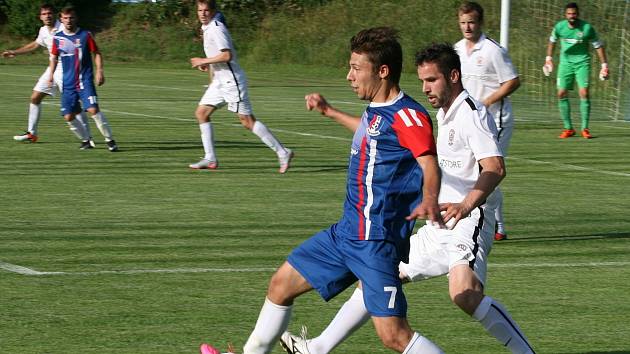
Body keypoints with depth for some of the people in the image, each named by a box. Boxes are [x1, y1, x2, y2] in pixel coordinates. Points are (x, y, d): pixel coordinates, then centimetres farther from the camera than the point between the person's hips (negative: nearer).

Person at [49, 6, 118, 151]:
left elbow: (97, 53, 3)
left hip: (85, 81, -4)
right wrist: (51, 75, 9)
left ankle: (110, 140, -10)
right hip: (68, 83, 4)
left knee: (93, 109, -20)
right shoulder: (57, 38, 5)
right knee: (68, 116, -2)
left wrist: (99, 71, -9)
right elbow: (54, 57, 19)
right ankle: (85, 140, 19)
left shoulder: (85, 35, -3)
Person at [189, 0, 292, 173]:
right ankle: (210, 159, 7)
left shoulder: (216, 29, -16)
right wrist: (207, 65, 12)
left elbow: (227, 55, -25)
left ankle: (282, 152, -6)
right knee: (201, 113, 5)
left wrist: (204, 61, -17)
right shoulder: (207, 29, 14)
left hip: (232, 81, -10)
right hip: (220, 81, 10)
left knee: (247, 120, -10)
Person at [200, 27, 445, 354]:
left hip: (376, 241, -10)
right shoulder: (376, 110, 11)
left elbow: (430, 166, -29)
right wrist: (330, 112, 46)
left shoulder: (407, 116, -17)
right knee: (282, 283, 17)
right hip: (346, 232, 10)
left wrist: (429, 201, -48)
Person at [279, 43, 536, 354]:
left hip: (468, 222, -10)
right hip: (439, 225, 10)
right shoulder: (444, 114, 17)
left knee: (465, 294, -33)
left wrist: (465, 205, -43)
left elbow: (495, 168, -27)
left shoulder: (472, 114, -13)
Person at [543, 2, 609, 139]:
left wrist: (604, 65, -4)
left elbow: (598, 45, -2)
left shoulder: (587, 28, -13)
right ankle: (568, 129, 7)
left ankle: (585, 128, -5)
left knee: (584, 93, -14)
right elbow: (552, 41, 15)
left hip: (582, 62, -3)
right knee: (562, 94, -4)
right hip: (565, 62, 3)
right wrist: (549, 58, 15)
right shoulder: (559, 27, -6)